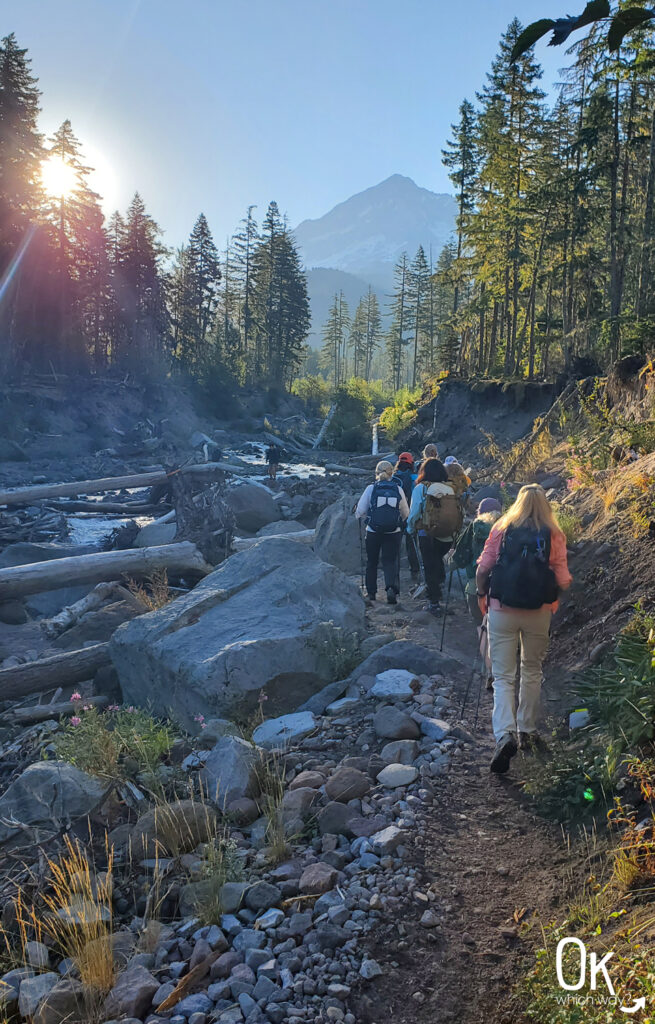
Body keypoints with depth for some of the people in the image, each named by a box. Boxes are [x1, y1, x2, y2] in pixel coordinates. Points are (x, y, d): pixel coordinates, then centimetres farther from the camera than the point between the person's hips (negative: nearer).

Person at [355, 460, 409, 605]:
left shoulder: (371, 489, -5)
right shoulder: (398, 489, -1)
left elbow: (359, 512, -4)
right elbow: (406, 513, 7)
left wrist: (368, 517, 17)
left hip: (373, 532, 0)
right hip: (393, 533, 0)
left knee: (372, 562, 16)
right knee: (391, 561, 5)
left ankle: (371, 592, 24)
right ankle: (392, 587, -19)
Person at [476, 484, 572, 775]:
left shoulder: (502, 528, -3)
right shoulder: (554, 535, -3)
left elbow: (483, 568, -4)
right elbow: (563, 581, -5)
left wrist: (481, 594, 13)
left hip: (502, 609, -1)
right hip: (539, 613, 1)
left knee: (503, 676, 2)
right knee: (532, 671, 21)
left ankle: (504, 734, -16)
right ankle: (527, 731, 29)